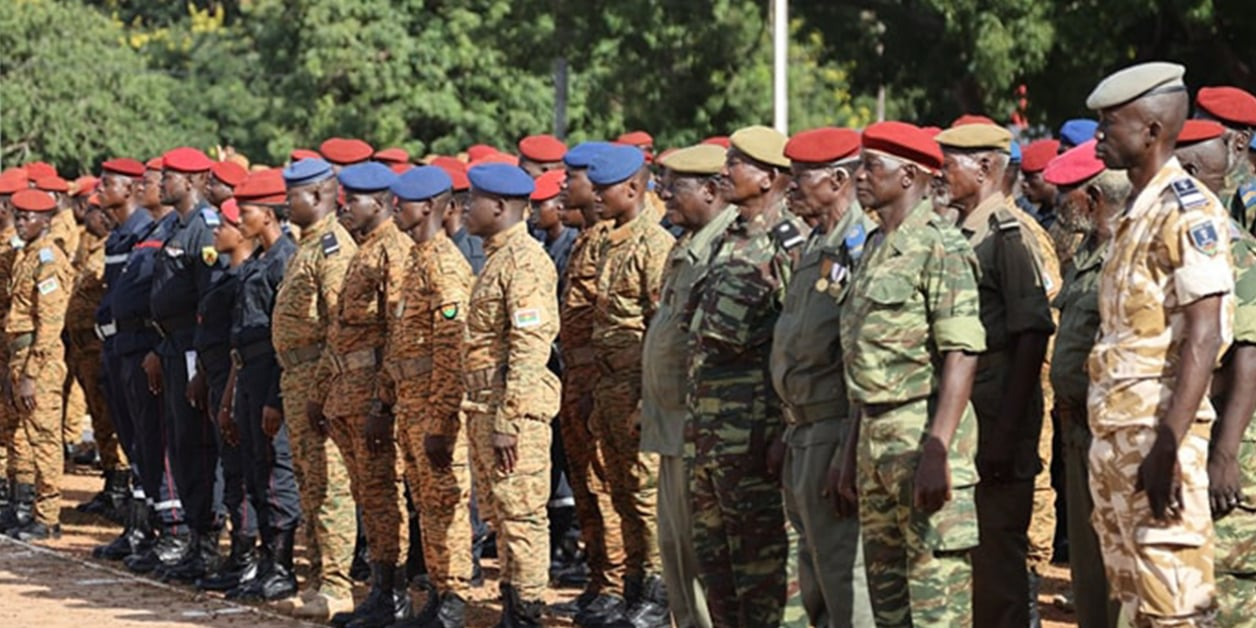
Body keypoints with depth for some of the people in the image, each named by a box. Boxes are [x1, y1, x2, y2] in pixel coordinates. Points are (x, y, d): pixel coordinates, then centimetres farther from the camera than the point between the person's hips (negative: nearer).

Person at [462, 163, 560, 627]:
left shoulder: (525, 261, -13)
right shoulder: (496, 258, 18)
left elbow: (530, 346, -20)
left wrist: (508, 419, -22)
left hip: (513, 408, -10)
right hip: (483, 407, 10)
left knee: (521, 516, -6)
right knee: (500, 516, 13)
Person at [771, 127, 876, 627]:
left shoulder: (863, 248, -15)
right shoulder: (816, 248, 16)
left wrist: (849, 452, -24)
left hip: (839, 431, -10)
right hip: (806, 433, 10)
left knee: (846, 587, -7)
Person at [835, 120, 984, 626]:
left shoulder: (940, 247, -11)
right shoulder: (875, 248, 16)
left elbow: (962, 356, -18)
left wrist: (936, 452, -25)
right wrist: (852, 456, 19)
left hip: (922, 433, -9)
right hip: (875, 435, 9)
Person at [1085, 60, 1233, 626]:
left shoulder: (1185, 209, -12)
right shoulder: (1136, 212, 17)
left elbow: (1203, 336, -19)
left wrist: (1167, 445, -25)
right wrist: (1109, 437, 19)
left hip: (1156, 431, -10)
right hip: (1113, 430, 10)